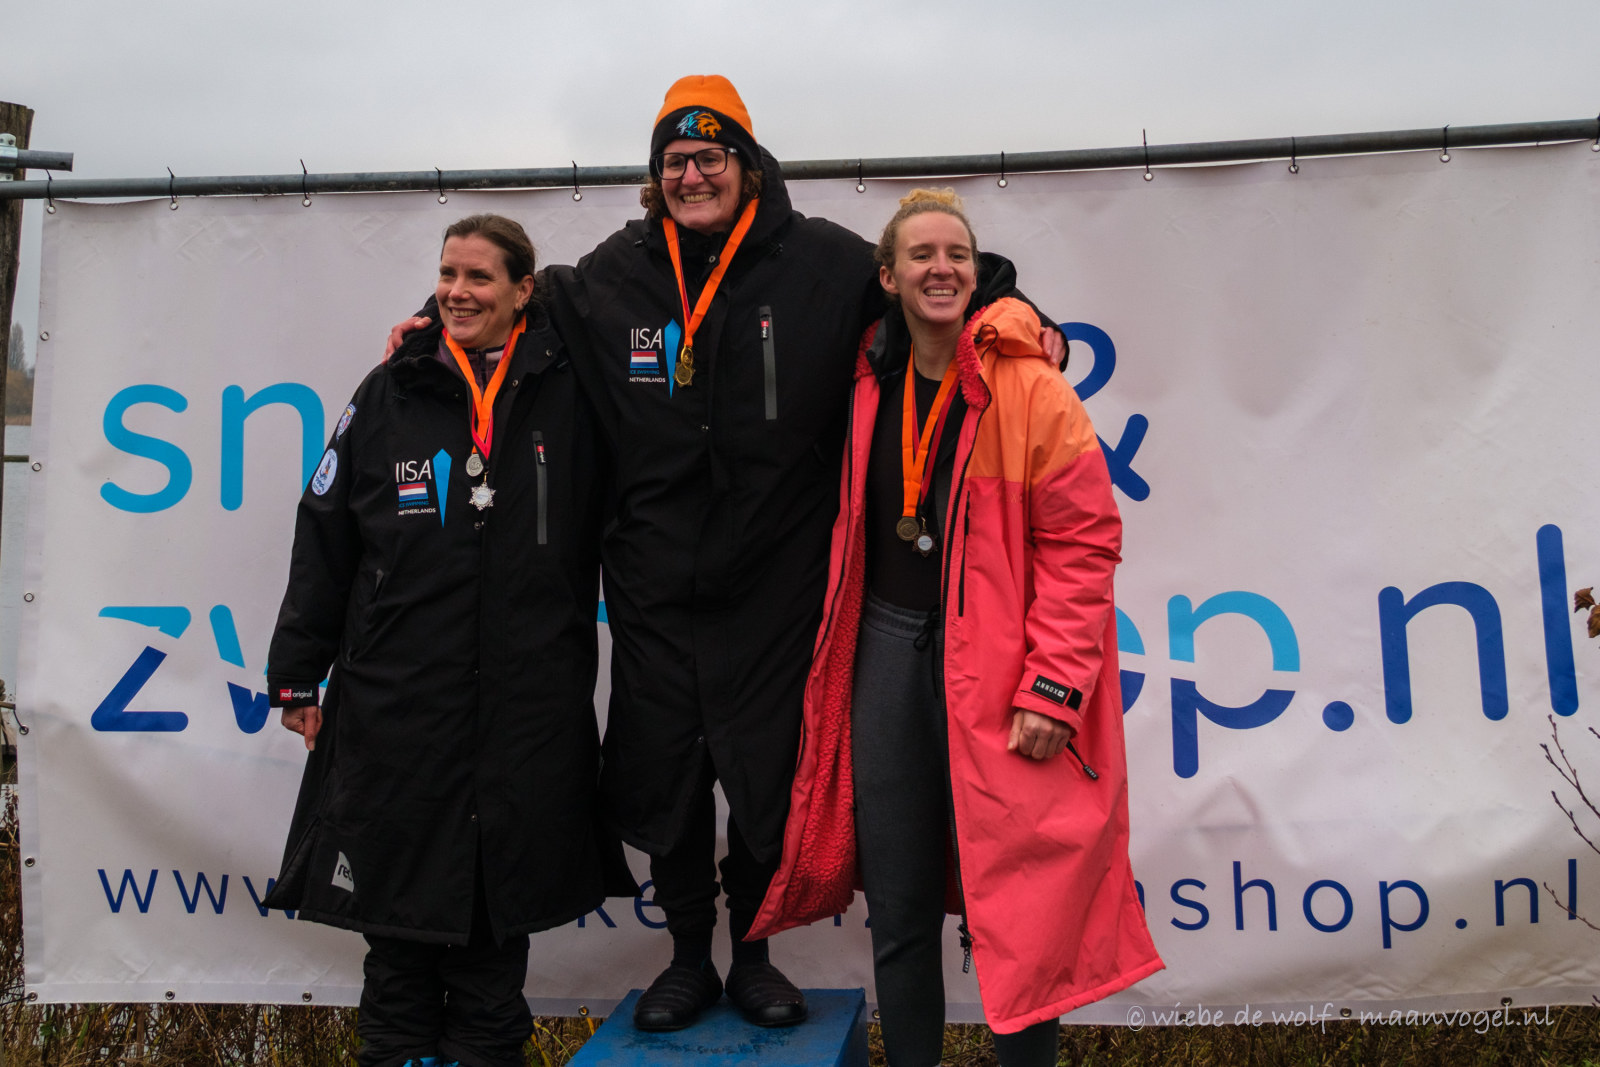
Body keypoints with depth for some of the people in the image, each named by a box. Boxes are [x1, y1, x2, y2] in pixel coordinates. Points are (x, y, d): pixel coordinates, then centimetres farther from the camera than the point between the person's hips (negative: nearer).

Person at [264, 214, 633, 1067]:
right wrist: (297, 675, 6)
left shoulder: (565, 397, 1)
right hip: (396, 699, 1)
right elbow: (323, 540, 7)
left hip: (525, 701, 0)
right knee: (398, 896, 11)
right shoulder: (390, 394, 4)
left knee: (497, 898, 12)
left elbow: (590, 543, 4)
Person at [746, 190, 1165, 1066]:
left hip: (989, 662, -4)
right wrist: (841, 650, 11)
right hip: (886, 650, 5)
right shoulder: (871, 384, 7)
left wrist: (1053, 687, -16)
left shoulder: (1030, 390, -8)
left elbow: (1082, 543, -10)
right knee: (897, 907, 13)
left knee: (1011, 908, 1)